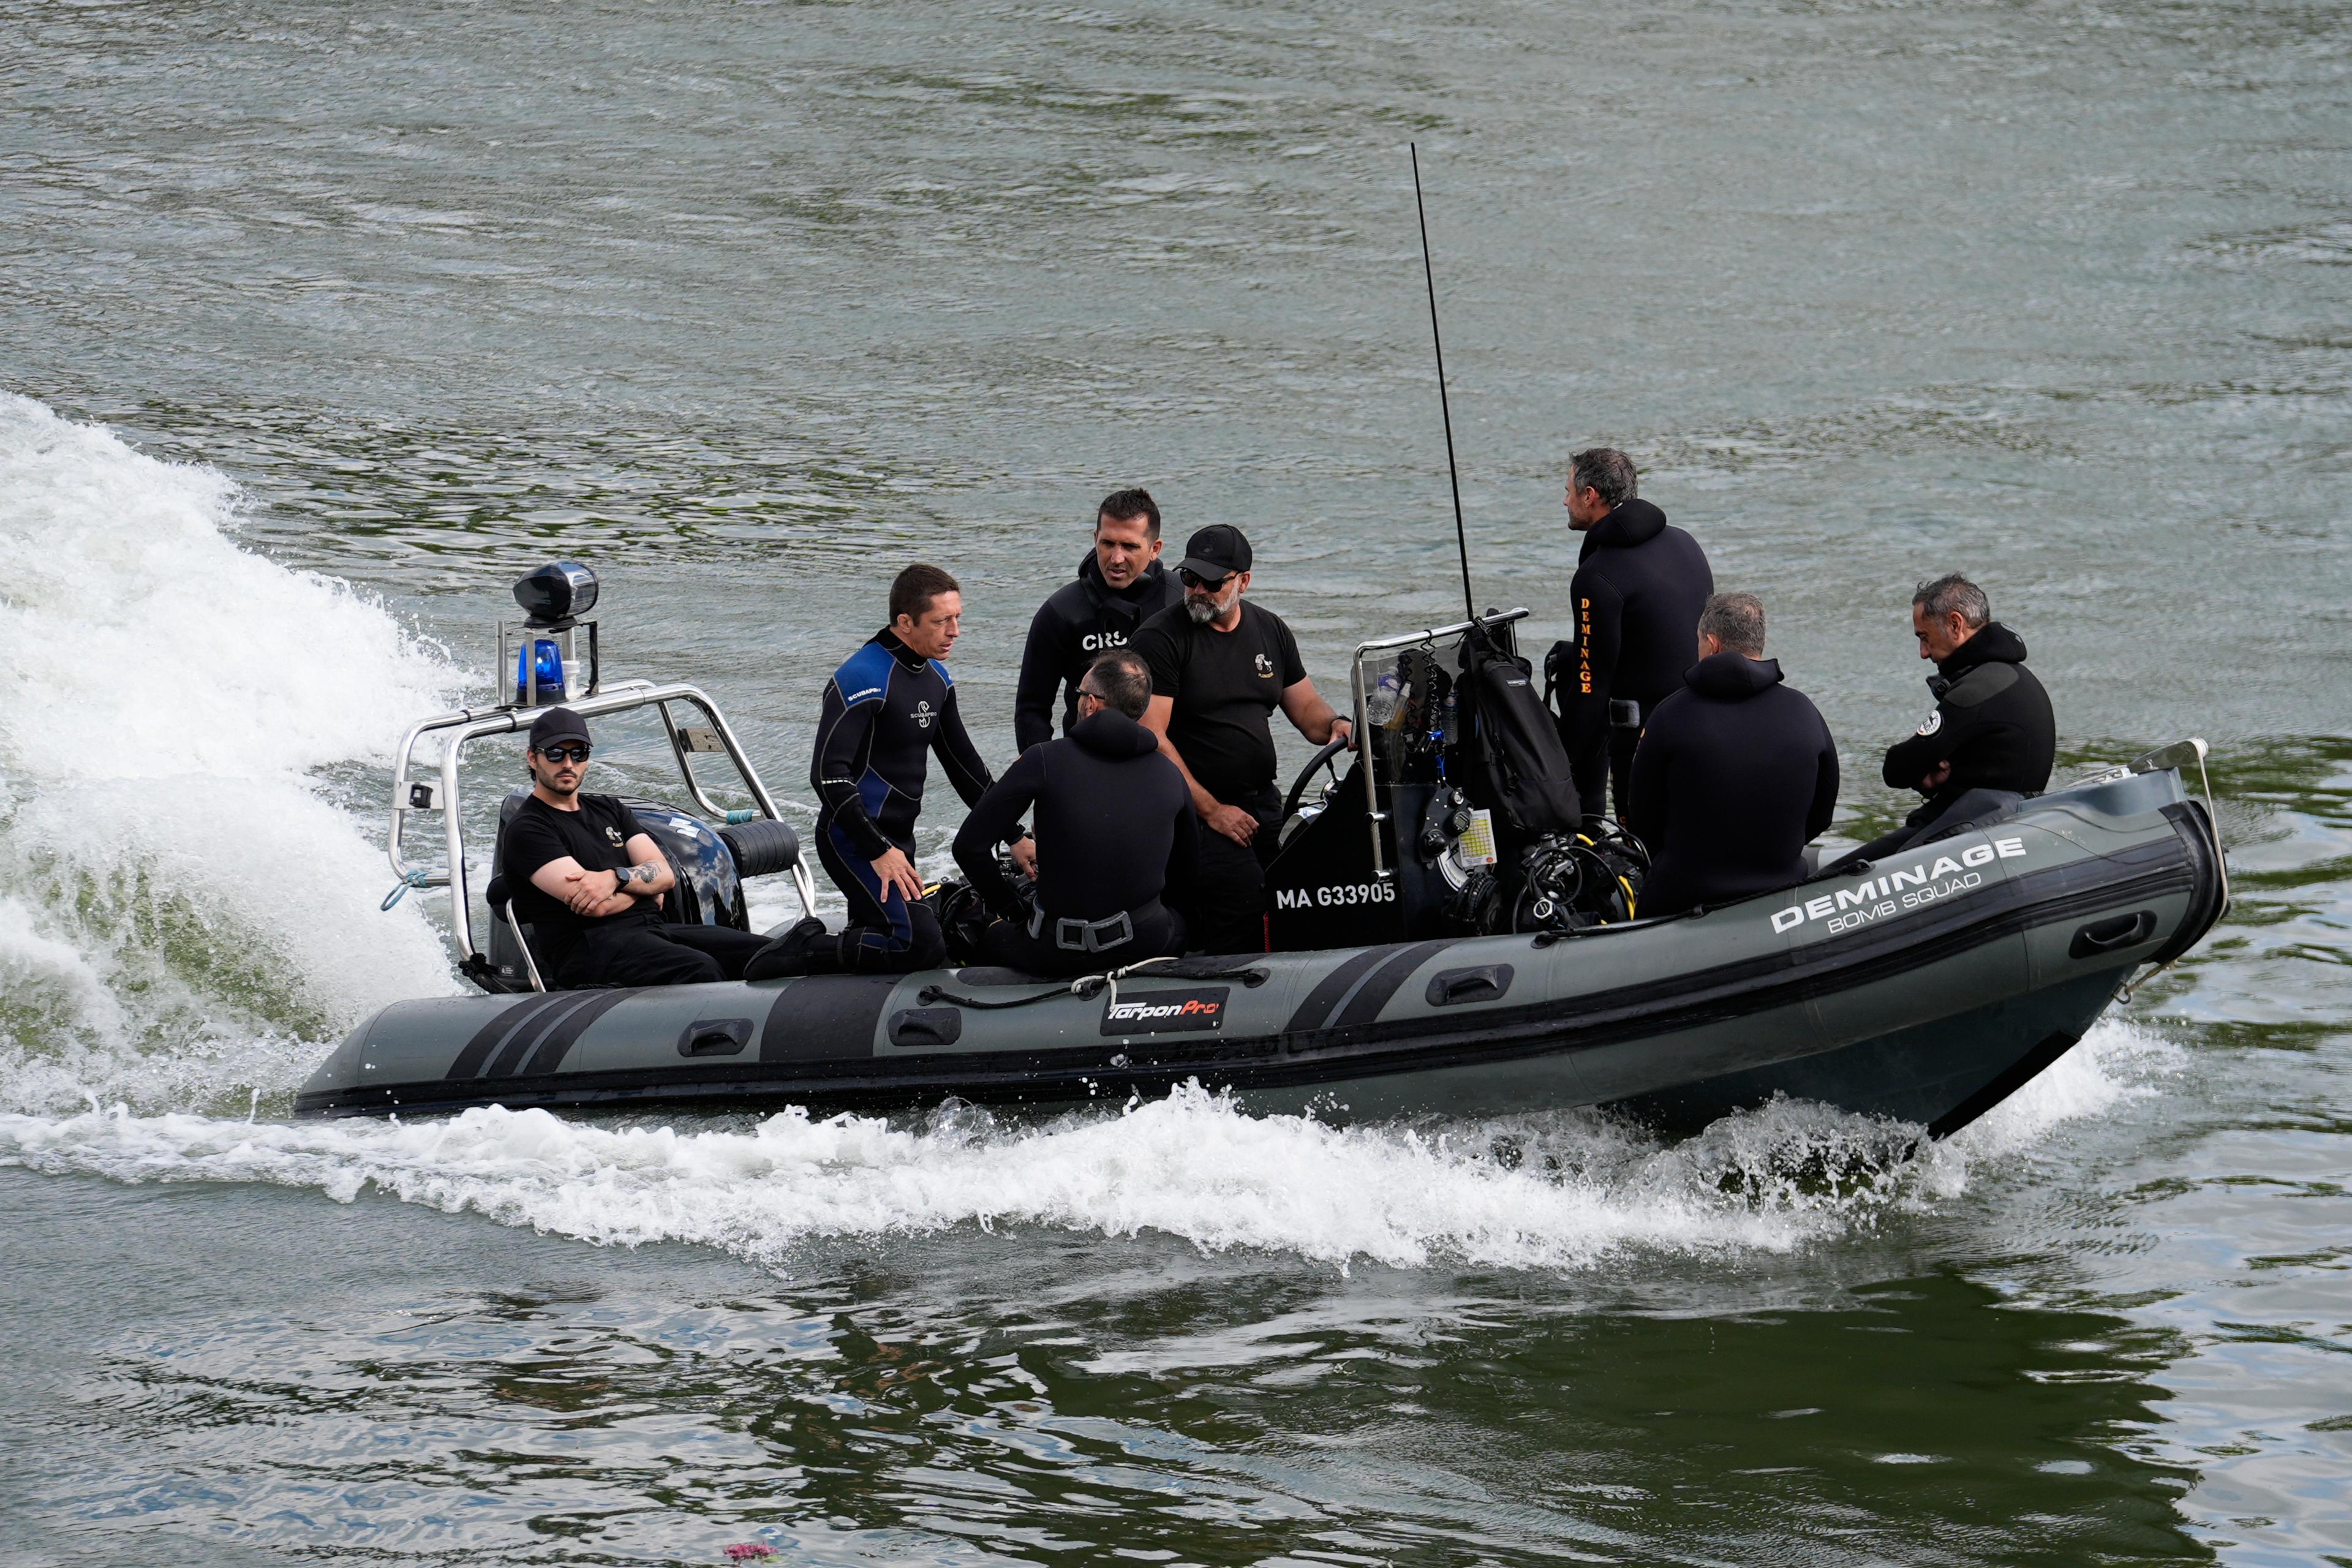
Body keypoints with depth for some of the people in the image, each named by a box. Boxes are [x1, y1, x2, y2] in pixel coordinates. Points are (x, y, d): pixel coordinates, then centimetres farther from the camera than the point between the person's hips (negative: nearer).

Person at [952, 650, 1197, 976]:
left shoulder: (1045, 761, -9)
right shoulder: (1170, 774, 2)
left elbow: (970, 845, -6)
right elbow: (1187, 877, 13)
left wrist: (1012, 909, 8)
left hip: (1059, 953, -2)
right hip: (1147, 944, 3)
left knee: (990, 938, 32)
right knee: (1180, 925, 39)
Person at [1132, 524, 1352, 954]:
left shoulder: (1271, 630, 13)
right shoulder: (1160, 638, -6)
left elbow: (1305, 707, 21)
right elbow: (1151, 737, -11)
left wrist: (1334, 724, -4)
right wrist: (1211, 811, -15)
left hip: (1263, 803, 6)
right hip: (1195, 811, -6)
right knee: (1242, 898, -25)